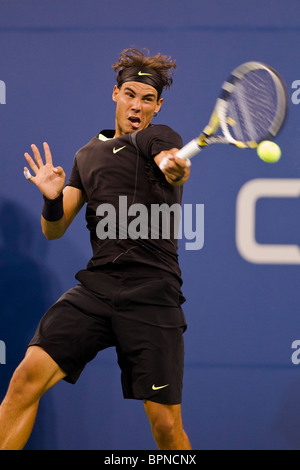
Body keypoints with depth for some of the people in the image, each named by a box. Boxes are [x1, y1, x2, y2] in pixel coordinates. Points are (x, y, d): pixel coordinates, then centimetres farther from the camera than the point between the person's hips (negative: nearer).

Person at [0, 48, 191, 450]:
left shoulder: (159, 138, 4)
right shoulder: (87, 156, 19)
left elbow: (172, 165, -21)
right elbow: (54, 231, 17)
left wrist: (175, 167, -46)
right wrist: (52, 200, -6)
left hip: (153, 294, -4)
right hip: (96, 286, 4)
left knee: (166, 424, -8)